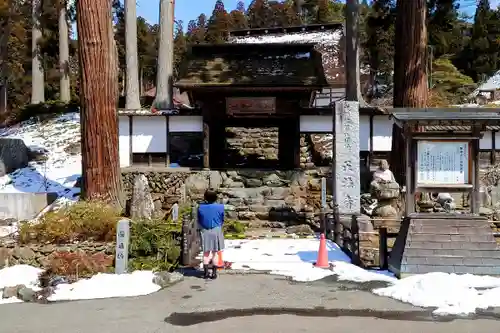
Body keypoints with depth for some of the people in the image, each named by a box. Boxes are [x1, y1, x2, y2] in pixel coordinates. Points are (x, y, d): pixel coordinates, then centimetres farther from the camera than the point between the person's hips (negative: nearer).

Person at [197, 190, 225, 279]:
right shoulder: (220, 207, -11)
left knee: (206, 253, 12)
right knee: (215, 253, 8)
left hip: (204, 231, 1)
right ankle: (214, 273, 10)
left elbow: (199, 221, 3)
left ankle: (206, 272, 14)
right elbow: (222, 220, 1)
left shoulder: (201, 207, -8)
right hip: (216, 231, -1)